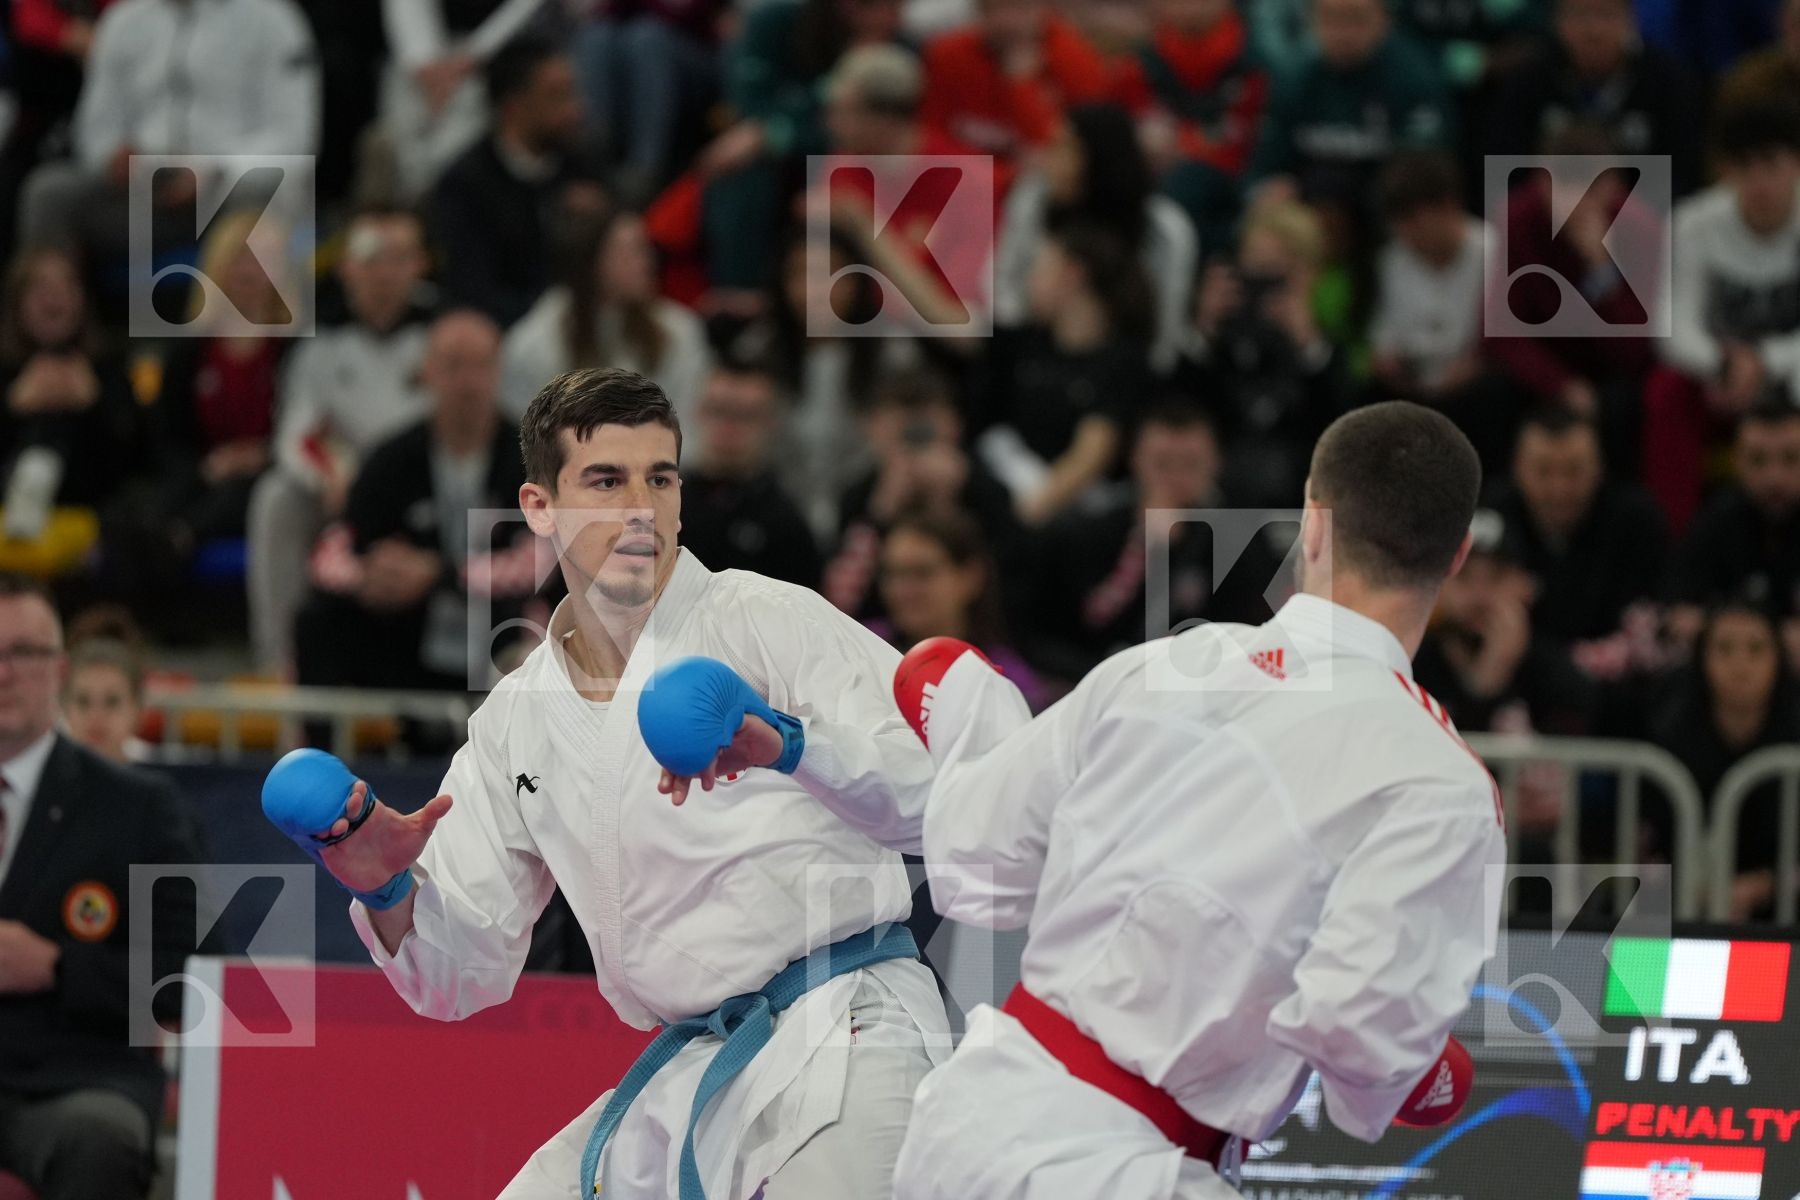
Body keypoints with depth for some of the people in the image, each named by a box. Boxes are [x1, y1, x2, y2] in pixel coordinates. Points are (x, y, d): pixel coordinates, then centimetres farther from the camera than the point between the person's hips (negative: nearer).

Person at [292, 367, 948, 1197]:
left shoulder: (764, 622, -5)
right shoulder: (514, 724, 13)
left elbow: (955, 779, -17)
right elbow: (463, 974, 14)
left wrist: (790, 746, -33)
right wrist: (390, 891, -6)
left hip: (842, 1029, -6)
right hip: (687, 1081, 6)